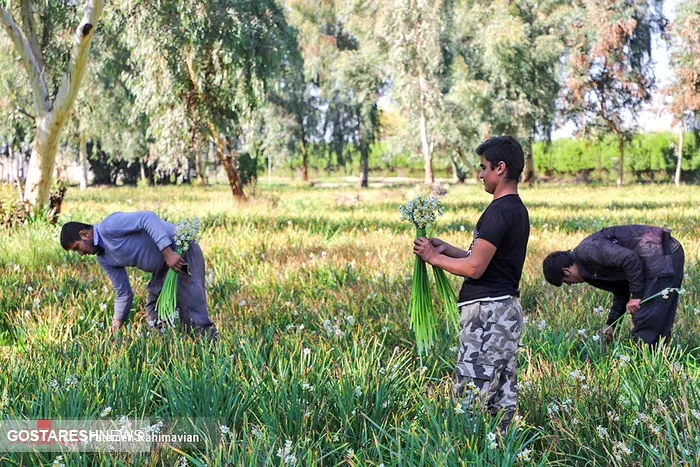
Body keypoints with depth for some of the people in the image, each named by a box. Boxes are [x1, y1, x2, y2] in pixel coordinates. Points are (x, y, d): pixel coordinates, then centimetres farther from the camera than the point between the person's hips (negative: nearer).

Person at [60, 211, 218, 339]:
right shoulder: (104, 259, 13)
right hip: (164, 266, 10)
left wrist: (167, 252, -32)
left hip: (181, 252, -10)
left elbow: (148, 217, -27)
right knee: (154, 314, 15)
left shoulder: (108, 227, -16)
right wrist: (116, 326, 12)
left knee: (193, 314, -14)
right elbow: (124, 293, 18)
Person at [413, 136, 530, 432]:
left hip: (488, 312, -10)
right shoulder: (518, 209, 15)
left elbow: (475, 268, -19)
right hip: (507, 308, 10)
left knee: (470, 397, -8)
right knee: (502, 398, 11)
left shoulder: (499, 211, -16)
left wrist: (434, 257, -6)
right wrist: (449, 249, 16)